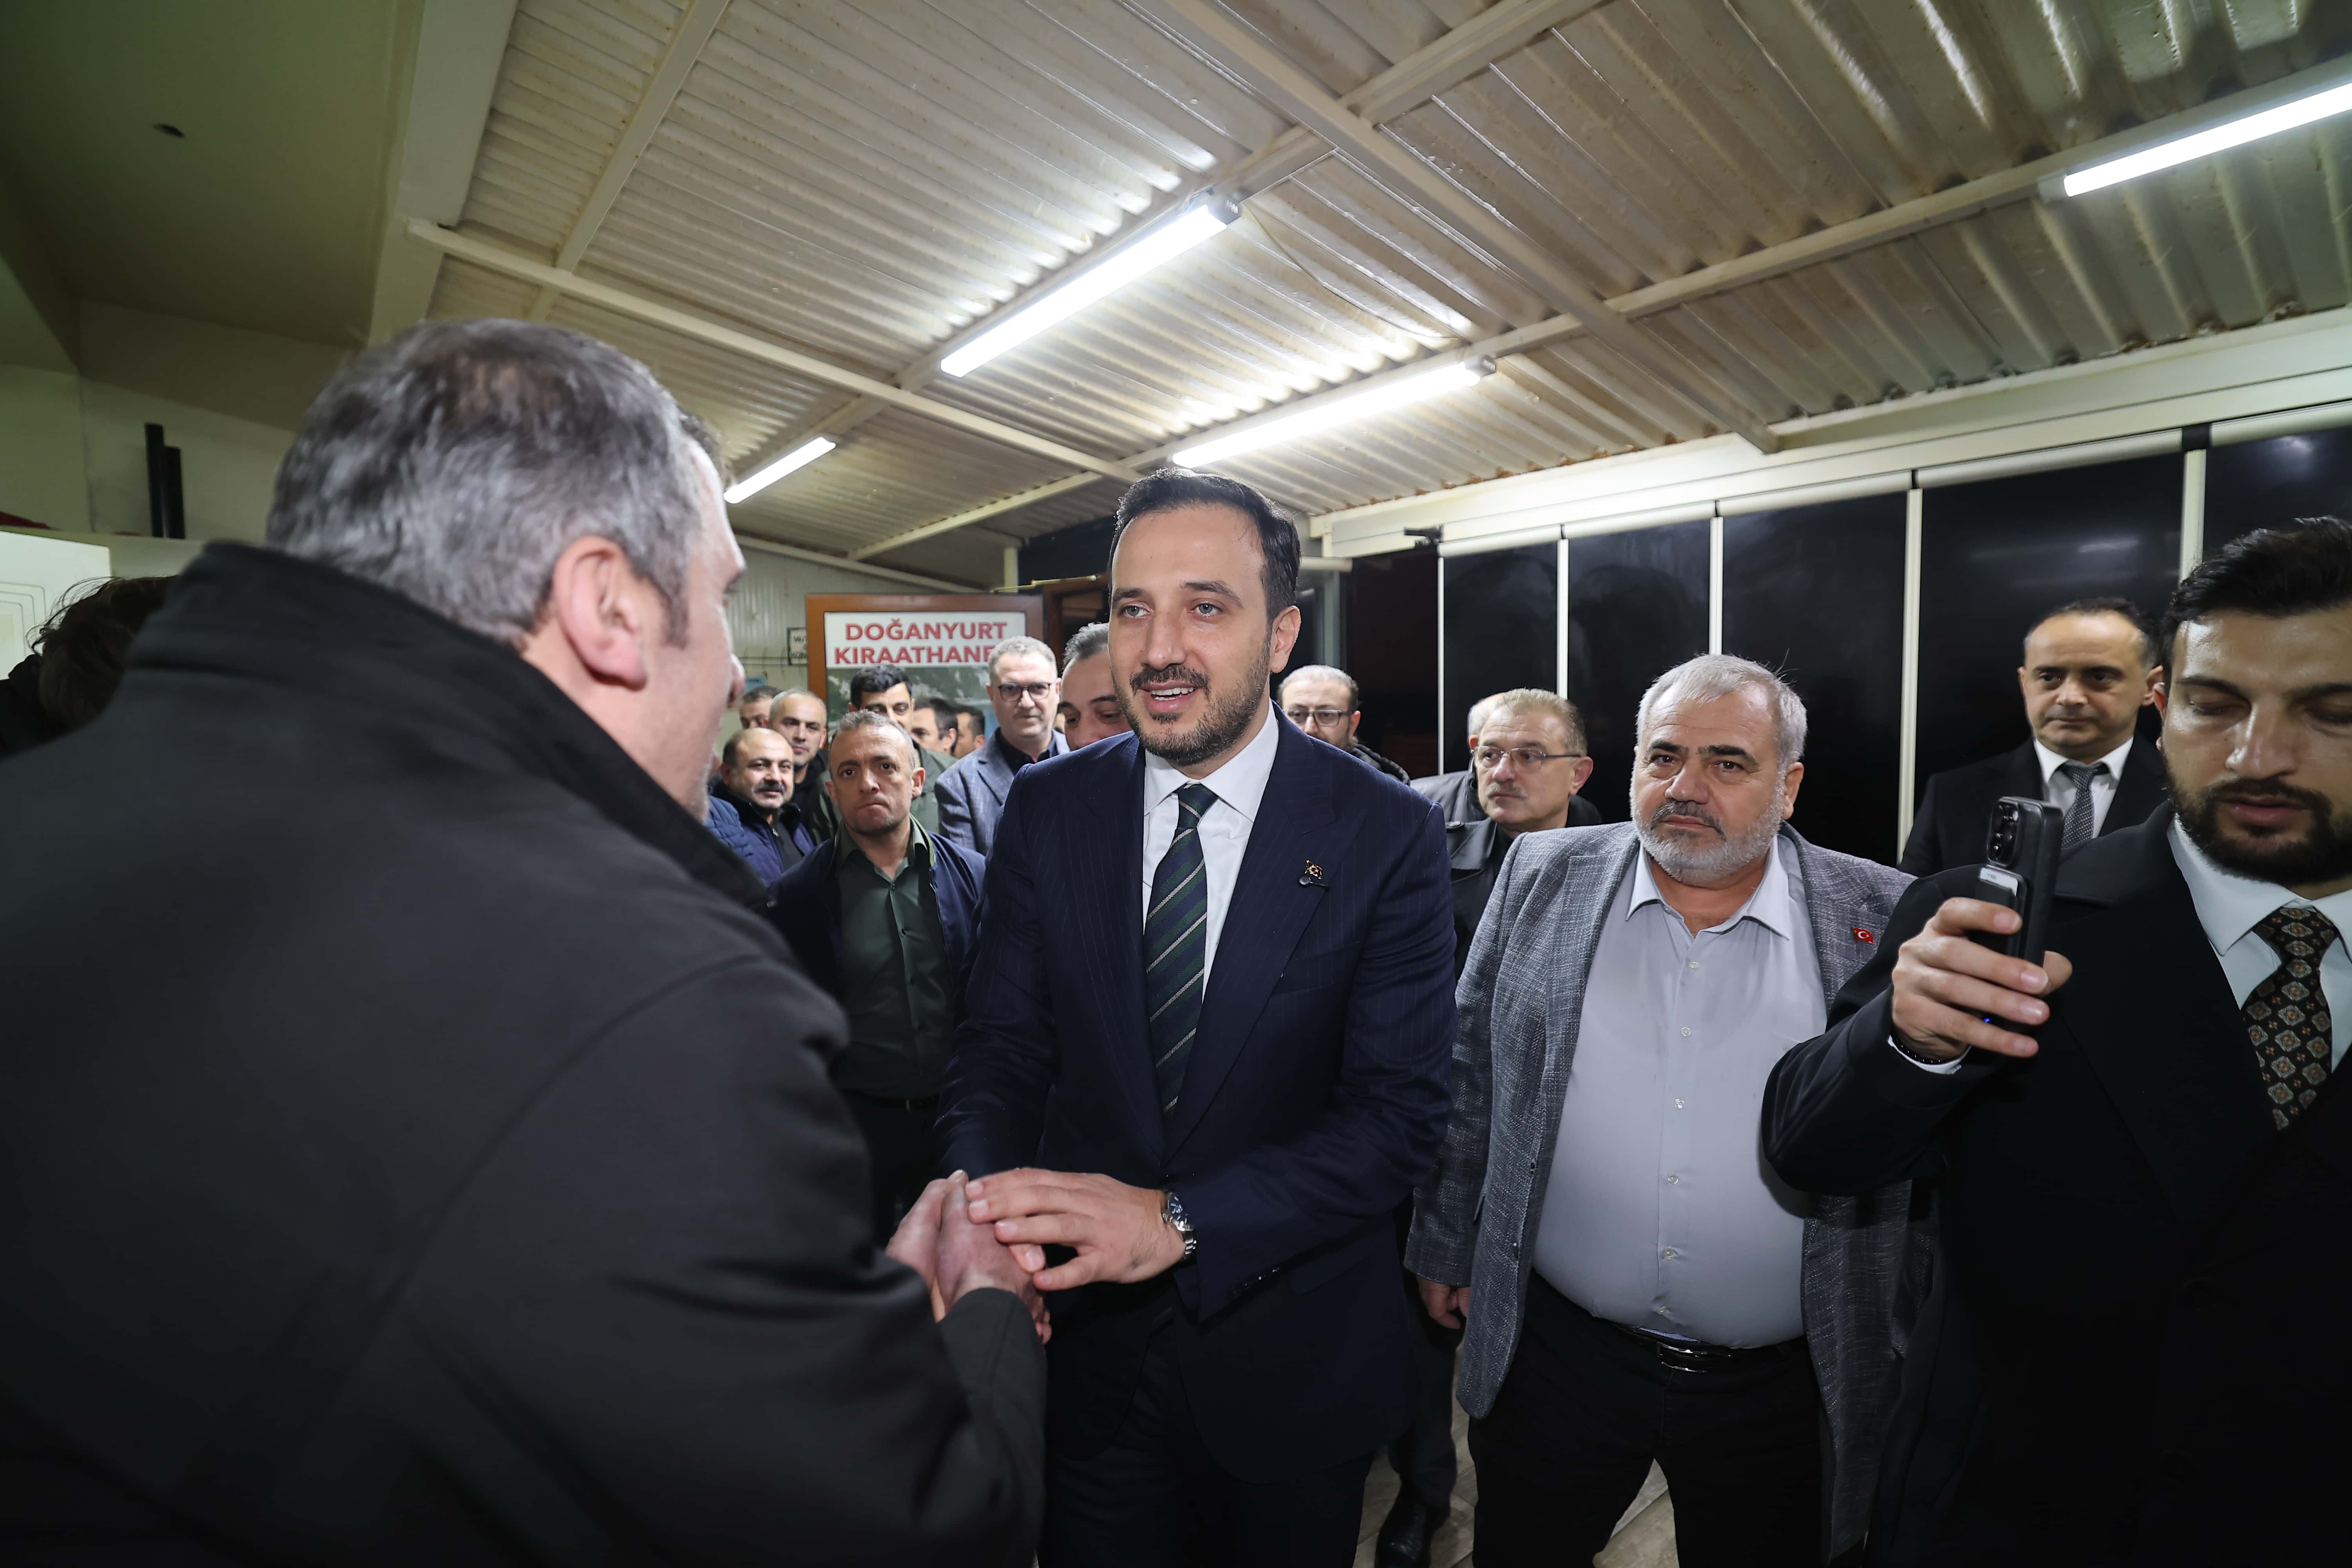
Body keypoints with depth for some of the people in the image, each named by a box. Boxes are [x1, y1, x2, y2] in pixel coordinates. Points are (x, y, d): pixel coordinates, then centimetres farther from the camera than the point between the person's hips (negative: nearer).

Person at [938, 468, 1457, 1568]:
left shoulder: (1387, 834, -15)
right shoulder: (1045, 809, -7)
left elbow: (1400, 1112, -17)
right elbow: (1002, 1047, -5)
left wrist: (1176, 1220, -28)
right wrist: (987, 1201, -25)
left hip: (1292, 1361, -1)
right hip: (1086, 1349, 2)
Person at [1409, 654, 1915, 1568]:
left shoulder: (1885, 920, -7)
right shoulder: (1545, 877, -5)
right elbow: (1469, 1074, 1)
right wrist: (1445, 1248, 5)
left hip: (1779, 1388, 0)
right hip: (1554, 1356, 1)